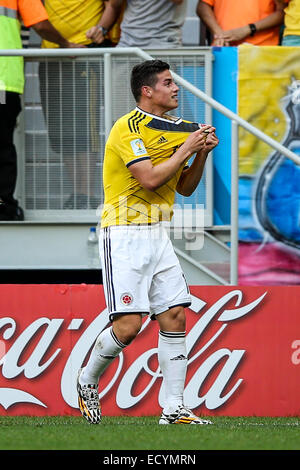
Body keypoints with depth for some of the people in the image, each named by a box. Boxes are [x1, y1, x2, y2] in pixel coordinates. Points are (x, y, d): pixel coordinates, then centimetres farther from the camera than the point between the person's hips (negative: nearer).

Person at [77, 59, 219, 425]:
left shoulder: (174, 128, 14)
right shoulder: (129, 128, -12)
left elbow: (185, 188, 18)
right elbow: (150, 179, -23)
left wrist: (201, 154, 2)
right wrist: (186, 149, -14)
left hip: (157, 236, 8)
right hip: (124, 235, -8)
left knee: (175, 316, -1)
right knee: (128, 326, -12)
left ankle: (174, 409, 1)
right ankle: (87, 381, 14)